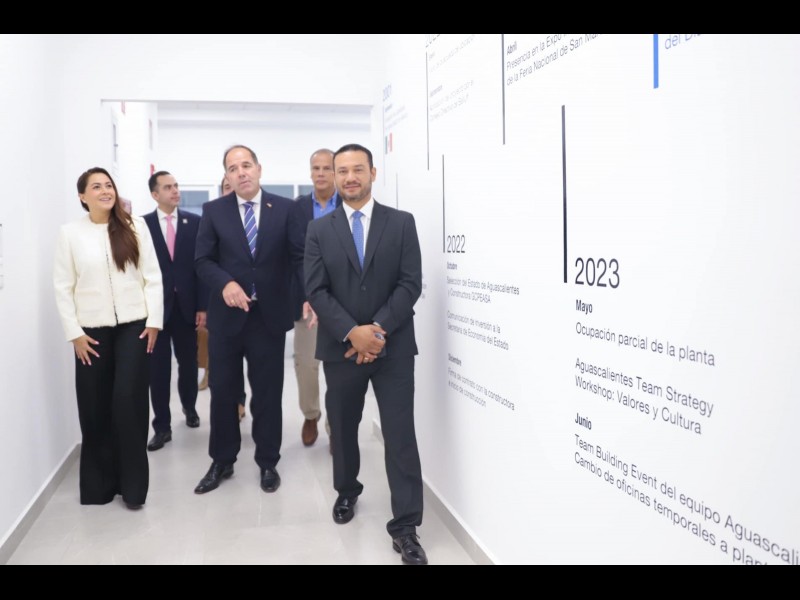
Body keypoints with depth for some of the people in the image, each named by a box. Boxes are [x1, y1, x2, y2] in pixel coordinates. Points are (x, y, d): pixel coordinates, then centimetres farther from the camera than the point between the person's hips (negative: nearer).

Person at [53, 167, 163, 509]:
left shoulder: (135, 226, 1)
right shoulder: (70, 233, 1)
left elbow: (152, 276, 1)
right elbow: (63, 287, 1)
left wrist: (154, 321, -4)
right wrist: (74, 332, -3)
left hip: (133, 326, -1)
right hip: (92, 330, 1)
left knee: (129, 400, -5)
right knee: (95, 407, 5)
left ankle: (132, 484, 9)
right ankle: (99, 483, 21)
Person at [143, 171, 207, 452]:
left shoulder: (194, 222, 2)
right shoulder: (142, 224, 0)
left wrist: (202, 305, -5)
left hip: (186, 305, 1)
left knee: (188, 363, 13)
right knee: (158, 368, 2)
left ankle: (189, 407, 37)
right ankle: (162, 426, 11)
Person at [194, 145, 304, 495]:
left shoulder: (285, 209, 0)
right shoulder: (213, 211, 2)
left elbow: (299, 257, -5)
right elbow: (202, 260, -2)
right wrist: (225, 283, -22)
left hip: (270, 315, -1)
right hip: (226, 315, 1)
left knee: (268, 394, 9)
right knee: (223, 392, 10)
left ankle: (268, 463, 25)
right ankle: (222, 462, 27)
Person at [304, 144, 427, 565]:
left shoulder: (402, 223, 3)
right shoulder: (319, 230, 4)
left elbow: (410, 284, -5)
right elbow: (316, 290, -4)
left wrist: (378, 329, -16)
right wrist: (353, 333, -17)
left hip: (394, 346, -1)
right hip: (341, 347, 2)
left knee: (400, 435, -3)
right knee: (342, 428, 16)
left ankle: (405, 526, 4)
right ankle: (347, 491, 40)